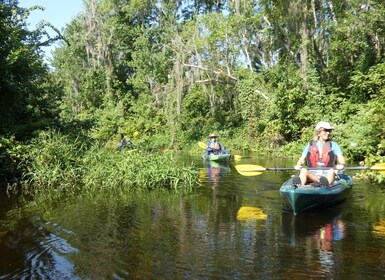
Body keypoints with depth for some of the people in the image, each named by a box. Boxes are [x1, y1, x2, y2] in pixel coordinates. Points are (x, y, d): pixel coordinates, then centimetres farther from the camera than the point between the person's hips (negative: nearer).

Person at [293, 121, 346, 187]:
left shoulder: (333, 145, 13)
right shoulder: (310, 145, 15)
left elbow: (341, 159, 2)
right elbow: (302, 159, 10)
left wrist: (341, 165, -22)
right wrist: (298, 165, -14)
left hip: (328, 175, -1)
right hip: (312, 175, 1)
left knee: (331, 171, -33)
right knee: (303, 170, -29)